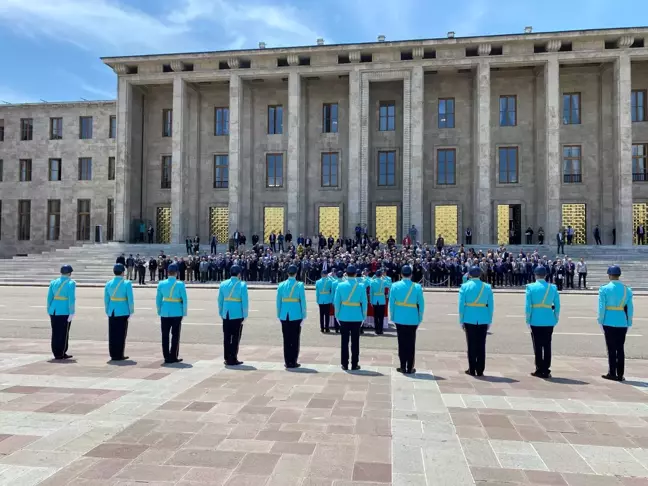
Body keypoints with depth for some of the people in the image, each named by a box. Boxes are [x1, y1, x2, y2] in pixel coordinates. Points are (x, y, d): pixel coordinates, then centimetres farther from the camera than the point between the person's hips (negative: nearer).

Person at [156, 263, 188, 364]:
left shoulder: (161, 284, -1)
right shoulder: (180, 284, -9)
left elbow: (158, 299, 4)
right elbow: (184, 300, -8)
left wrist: (159, 311, 13)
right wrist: (184, 312, 2)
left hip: (165, 313, 3)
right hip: (177, 313, -2)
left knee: (165, 335, 9)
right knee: (175, 335, 7)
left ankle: (166, 357, 12)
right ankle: (173, 357, 10)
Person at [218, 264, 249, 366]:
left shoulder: (223, 284, 5)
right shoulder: (242, 285, -7)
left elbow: (220, 300, 8)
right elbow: (244, 301, -8)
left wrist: (221, 313, 16)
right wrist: (245, 315, -2)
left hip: (226, 315, 4)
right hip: (237, 315, -4)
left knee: (226, 337, 10)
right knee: (235, 338, 4)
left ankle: (227, 359, 16)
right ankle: (233, 359, 6)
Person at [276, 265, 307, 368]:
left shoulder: (281, 285, 3)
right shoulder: (300, 285, -6)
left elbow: (278, 301, 5)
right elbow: (303, 301, -6)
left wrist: (279, 315, 12)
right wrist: (303, 316, 1)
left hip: (284, 316, 3)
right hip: (296, 315, -3)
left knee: (286, 340, 9)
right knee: (295, 339, 5)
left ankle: (287, 362, 13)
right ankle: (293, 362, 8)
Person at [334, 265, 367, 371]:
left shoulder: (340, 285, -6)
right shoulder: (361, 286, -7)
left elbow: (336, 302, -3)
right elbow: (364, 303, -3)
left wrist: (337, 315, 7)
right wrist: (364, 316, 7)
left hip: (344, 316, 1)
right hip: (357, 317, 0)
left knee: (345, 341, 8)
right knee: (355, 341, 7)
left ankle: (345, 364, 13)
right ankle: (354, 365, 12)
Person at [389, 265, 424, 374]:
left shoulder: (395, 286, -5)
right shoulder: (417, 287, -6)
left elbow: (391, 303, -3)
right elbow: (421, 305, -2)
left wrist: (392, 317, 8)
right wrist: (420, 319, 8)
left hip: (400, 319, 0)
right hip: (413, 319, 0)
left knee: (402, 343, 8)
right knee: (411, 344, 7)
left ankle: (403, 367, 11)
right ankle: (410, 368, 11)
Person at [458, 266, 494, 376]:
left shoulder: (465, 286, -3)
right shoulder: (487, 287, 2)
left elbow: (461, 305, -4)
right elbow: (491, 305, 3)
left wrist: (461, 320, 3)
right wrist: (490, 321, 9)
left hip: (469, 319, -1)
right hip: (483, 320, 1)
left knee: (471, 345, 6)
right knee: (481, 345, 6)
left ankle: (472, 370, 10)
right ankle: (480, 370, 10)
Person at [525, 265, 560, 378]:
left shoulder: (530, 287, -6)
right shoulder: (553, 287, 1)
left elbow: (528, 305, -7)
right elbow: (557, 305, 3)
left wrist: (528, 320, 1)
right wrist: (556, 319, 12)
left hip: (536, 321, -2)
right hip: (549, 321, 2)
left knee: (538, 346, 6)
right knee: (547, 346, 8)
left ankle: (540, 370, 10)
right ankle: (546, 371, 11)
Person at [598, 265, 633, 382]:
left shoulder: (604, 289, -7)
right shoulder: (627, 289, 2)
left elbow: (601, 307, -8)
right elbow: (630, 308, 3)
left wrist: (601, 321, 0)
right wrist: (629, 322, 10)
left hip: (609, 322, -3)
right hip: (622, 322, 3)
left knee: (611, 348, 5)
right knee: (620, 348, 9)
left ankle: (612, 373, 7)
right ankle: (620, 374, 12)